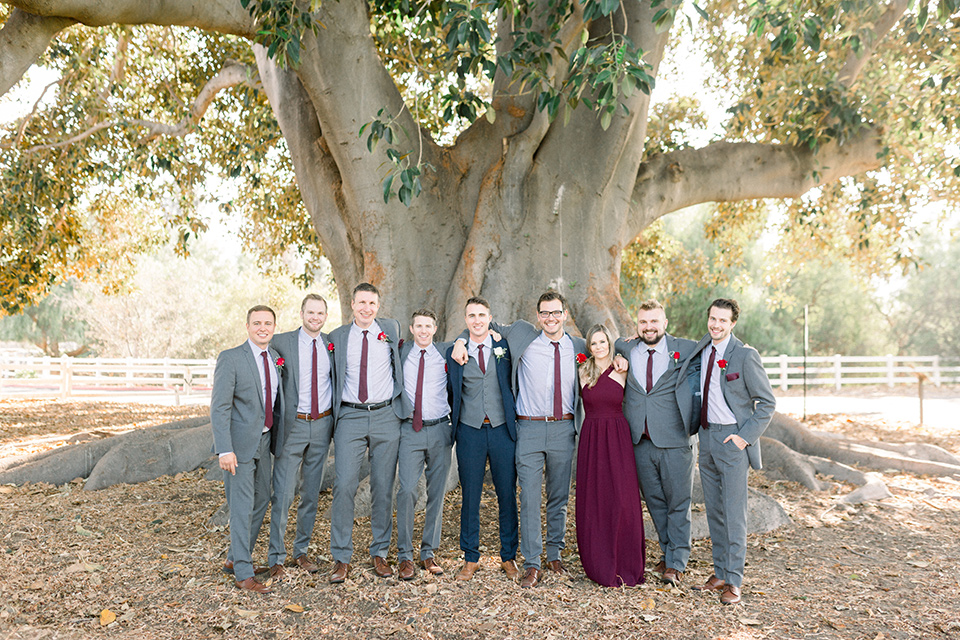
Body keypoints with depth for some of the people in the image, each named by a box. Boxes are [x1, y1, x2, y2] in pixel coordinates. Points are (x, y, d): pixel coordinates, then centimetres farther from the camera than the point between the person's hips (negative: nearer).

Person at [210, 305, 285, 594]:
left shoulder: (276, 357, 7)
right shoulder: (230, 358, -13)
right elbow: (219, 407, -17)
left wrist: (277, 439, 12)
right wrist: (224, 450, -23)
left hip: (264, 440, 7)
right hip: (239, 443, -7)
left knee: (261, 500, 16)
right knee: (242, 506, -2)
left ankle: (235, 559, 33)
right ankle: (243, 574, 9)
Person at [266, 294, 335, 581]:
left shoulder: (332, 343, 6)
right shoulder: (281, 342, -4)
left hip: (322, 425, 4)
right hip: (292, 425, -3)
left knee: (312, 493, 12)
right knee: (283, 494, -2)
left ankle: (302, 551, 27)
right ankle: (277, 559, 11)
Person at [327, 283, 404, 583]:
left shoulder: (391, 329, 6)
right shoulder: (338, 336, 6)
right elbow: (335, 378, 16)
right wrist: (335, 413, 7)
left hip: (386, 415, 1)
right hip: (350, 417, 0)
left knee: (383, 487, 5)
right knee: (344, 485, -7)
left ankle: (380, 553, 19)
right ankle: (341, 558, 4)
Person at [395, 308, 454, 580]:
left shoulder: (446, 352, 6)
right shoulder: (401, 353, 7)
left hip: (440, 429, 1)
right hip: (410, 430, -1)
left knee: (437, 493, 6)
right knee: (406, 490, -12)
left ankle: (429, 552, 20)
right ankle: (405, 555, 2)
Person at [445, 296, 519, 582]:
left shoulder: (505, 347, 3)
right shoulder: (454, 352, 5)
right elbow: (453, 394, 12)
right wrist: (453, 425, 9)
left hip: (502, 429, 0)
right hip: (470, 431, 0)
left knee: (507, 496, 6)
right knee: (470, 496, 6)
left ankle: (508, 556, 22)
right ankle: (471, 558, 20)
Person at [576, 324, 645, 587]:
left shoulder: (623, 372, 4)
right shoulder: (583, 372, 5)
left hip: (618, 439, 0)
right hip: (591, 439, 1)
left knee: (622, 500, -3)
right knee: (593, 501, 2)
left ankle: (624, 564, 12)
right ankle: (599, 563, 16)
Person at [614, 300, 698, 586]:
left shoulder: (685, 350, -3)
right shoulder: (625, 351, 5)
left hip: (675, 442, -3)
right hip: (641, 443, 3)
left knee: (678, 503, 5)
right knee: (654, 501, 14)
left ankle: (676, 563, 16)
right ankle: (668, 551, 31)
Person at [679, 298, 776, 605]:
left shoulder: (745, 355, -12)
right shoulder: (702, 349, 6)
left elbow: (767, 403, -8)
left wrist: (745, 437, -14)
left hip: (732, 438, -6)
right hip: (706, 435, 6)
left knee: (734, 512, -1)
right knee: (714, 511, 13)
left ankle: (734, 581, 9)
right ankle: (720, 573, 24)